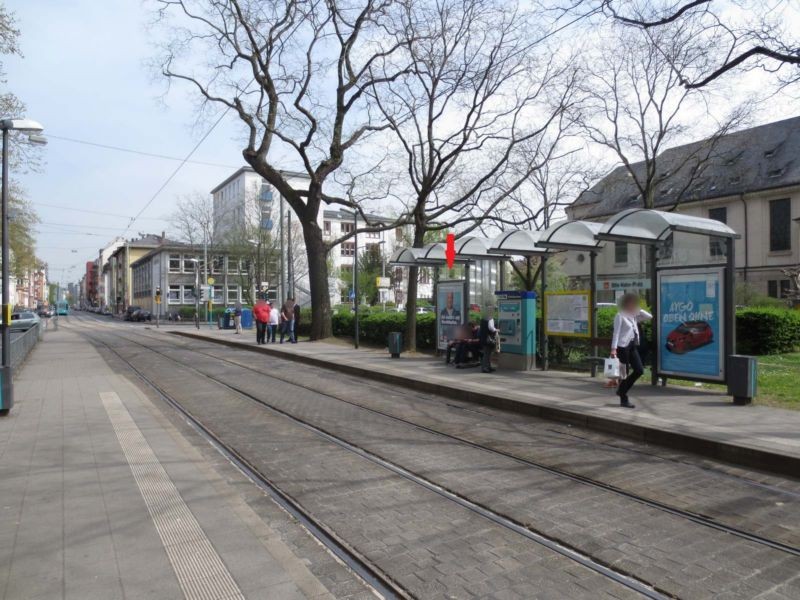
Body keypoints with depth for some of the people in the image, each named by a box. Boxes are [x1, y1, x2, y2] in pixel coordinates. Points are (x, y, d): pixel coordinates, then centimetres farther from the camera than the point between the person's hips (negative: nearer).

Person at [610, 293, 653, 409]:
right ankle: (624, 400, 9)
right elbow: (616, 333, -13)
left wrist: (638, 310, 7)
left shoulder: (634, 316, 15)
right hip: (623, 346, -8)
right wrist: (614, 349, -21)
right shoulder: (620, 316, -7)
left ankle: (622, 390, 18)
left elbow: (649, 317, 16)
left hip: (633, 346, 8)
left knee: (639, 370, 2)